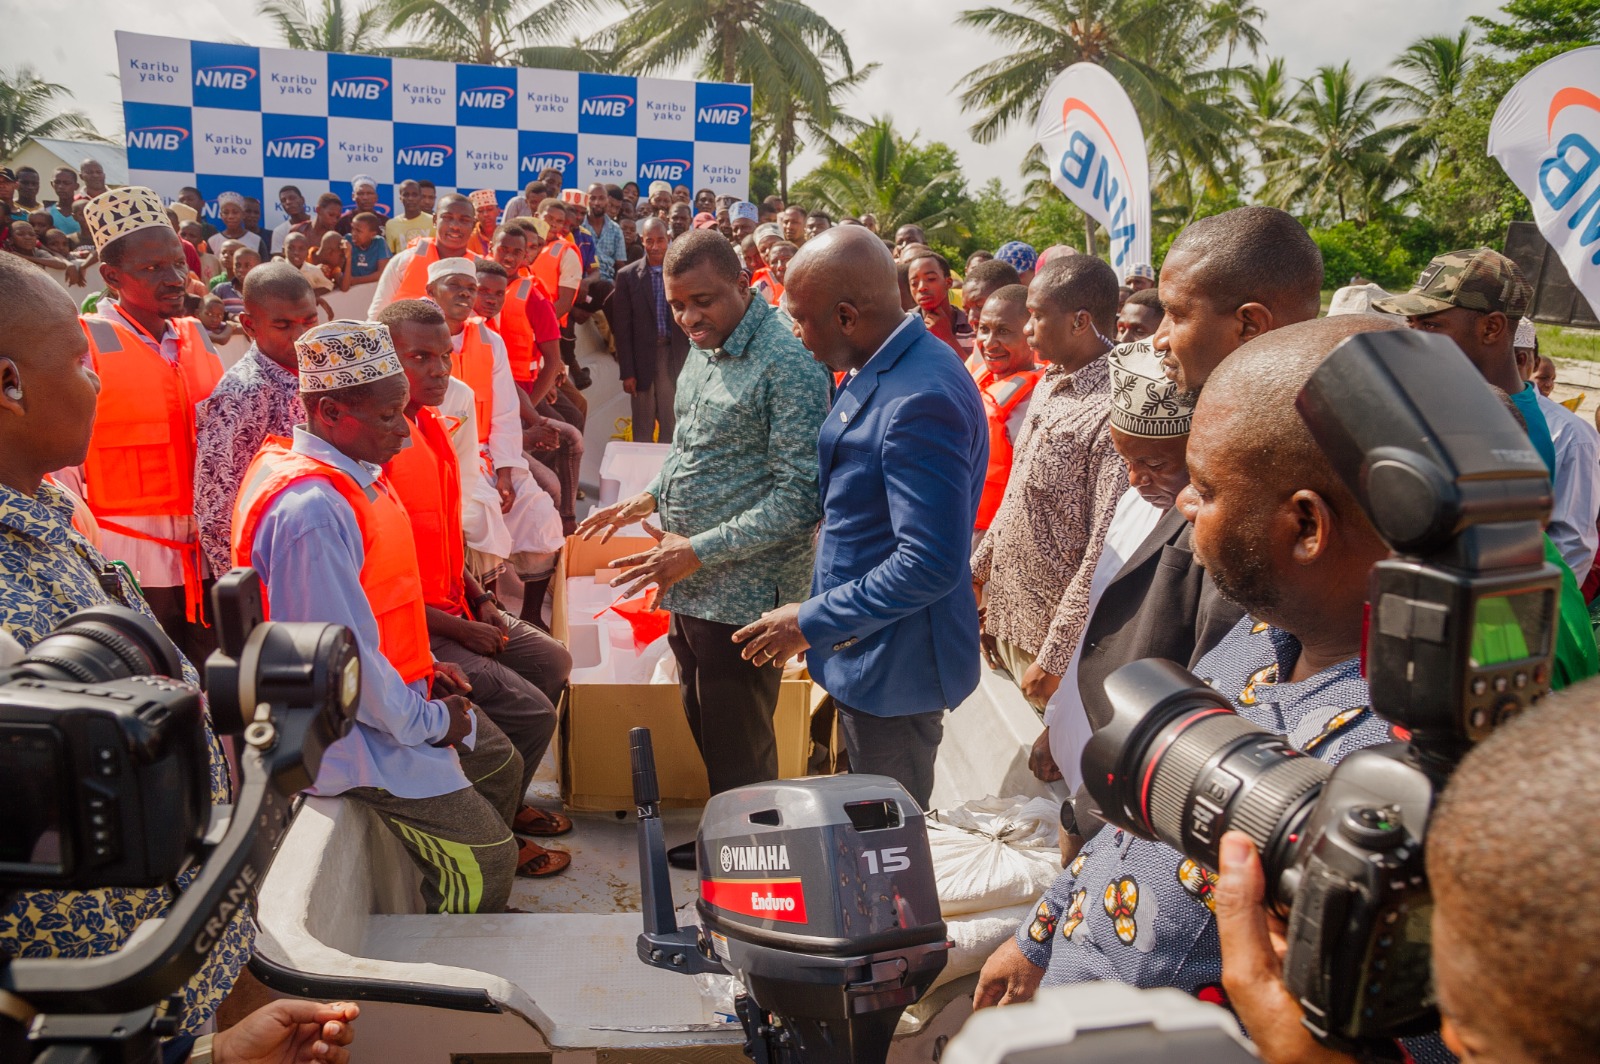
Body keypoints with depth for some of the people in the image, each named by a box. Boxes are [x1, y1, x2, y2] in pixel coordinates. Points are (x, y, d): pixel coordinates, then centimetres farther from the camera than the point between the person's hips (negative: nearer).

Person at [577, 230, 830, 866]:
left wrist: (699, 551, -22)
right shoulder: (704, 348, 10)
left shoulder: (787, 362, -19)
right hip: (693, 585, 9)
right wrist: (650, 498, 13)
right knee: (704, 730, 20)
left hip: (743, 592, -9)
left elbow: (800, 496, -22)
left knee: (738, 755, 5)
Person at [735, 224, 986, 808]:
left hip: (895, 666, -9)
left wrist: (811, 621, -20)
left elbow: (931, 562, -28)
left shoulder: (922, 400, -27)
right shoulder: (874, 371, 5)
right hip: (862, 650, 9)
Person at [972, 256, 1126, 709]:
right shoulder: (1049, 385, 6)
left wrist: (1054, 659, -21)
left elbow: (1105, 553, -24)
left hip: (1054, 637, -8)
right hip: (1010, 617, 8)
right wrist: (980, 565, 15)